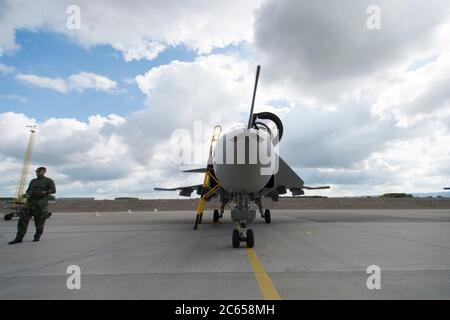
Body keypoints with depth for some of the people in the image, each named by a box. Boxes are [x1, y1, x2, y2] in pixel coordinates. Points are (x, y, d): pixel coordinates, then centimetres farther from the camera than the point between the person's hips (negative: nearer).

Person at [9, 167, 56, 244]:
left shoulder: (49, 181, 0)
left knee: (39, 221, 2)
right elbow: (28, 191, 21)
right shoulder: (33, 181, 16)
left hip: (41, 203, -5)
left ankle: (37, 236, 21)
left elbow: (53, 190, -11)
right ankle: (19, 238, -1)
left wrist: (42, 192, -20)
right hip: (30, 202, 5)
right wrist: (28, 194, -2)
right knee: (23, 219, -5)